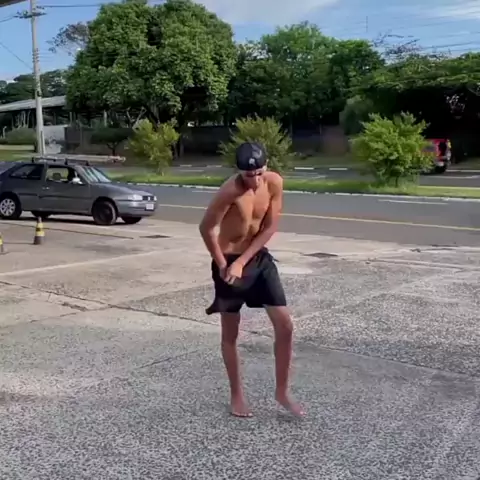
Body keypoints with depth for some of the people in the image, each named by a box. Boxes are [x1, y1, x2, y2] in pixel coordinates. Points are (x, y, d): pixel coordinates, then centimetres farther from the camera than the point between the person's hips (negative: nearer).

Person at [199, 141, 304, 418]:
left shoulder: (275, 182, -11)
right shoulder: (231, 191, -25)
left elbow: (270, 227, -8)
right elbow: (206, 228, -17)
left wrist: (243, 261, -13)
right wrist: (223, 265, -12)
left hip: (259, 258, 5)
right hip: (229, 261, -4)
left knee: (285, 326, 0)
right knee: (231, 333, 7)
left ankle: (282, 392, 15)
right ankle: (237, 394, 25)